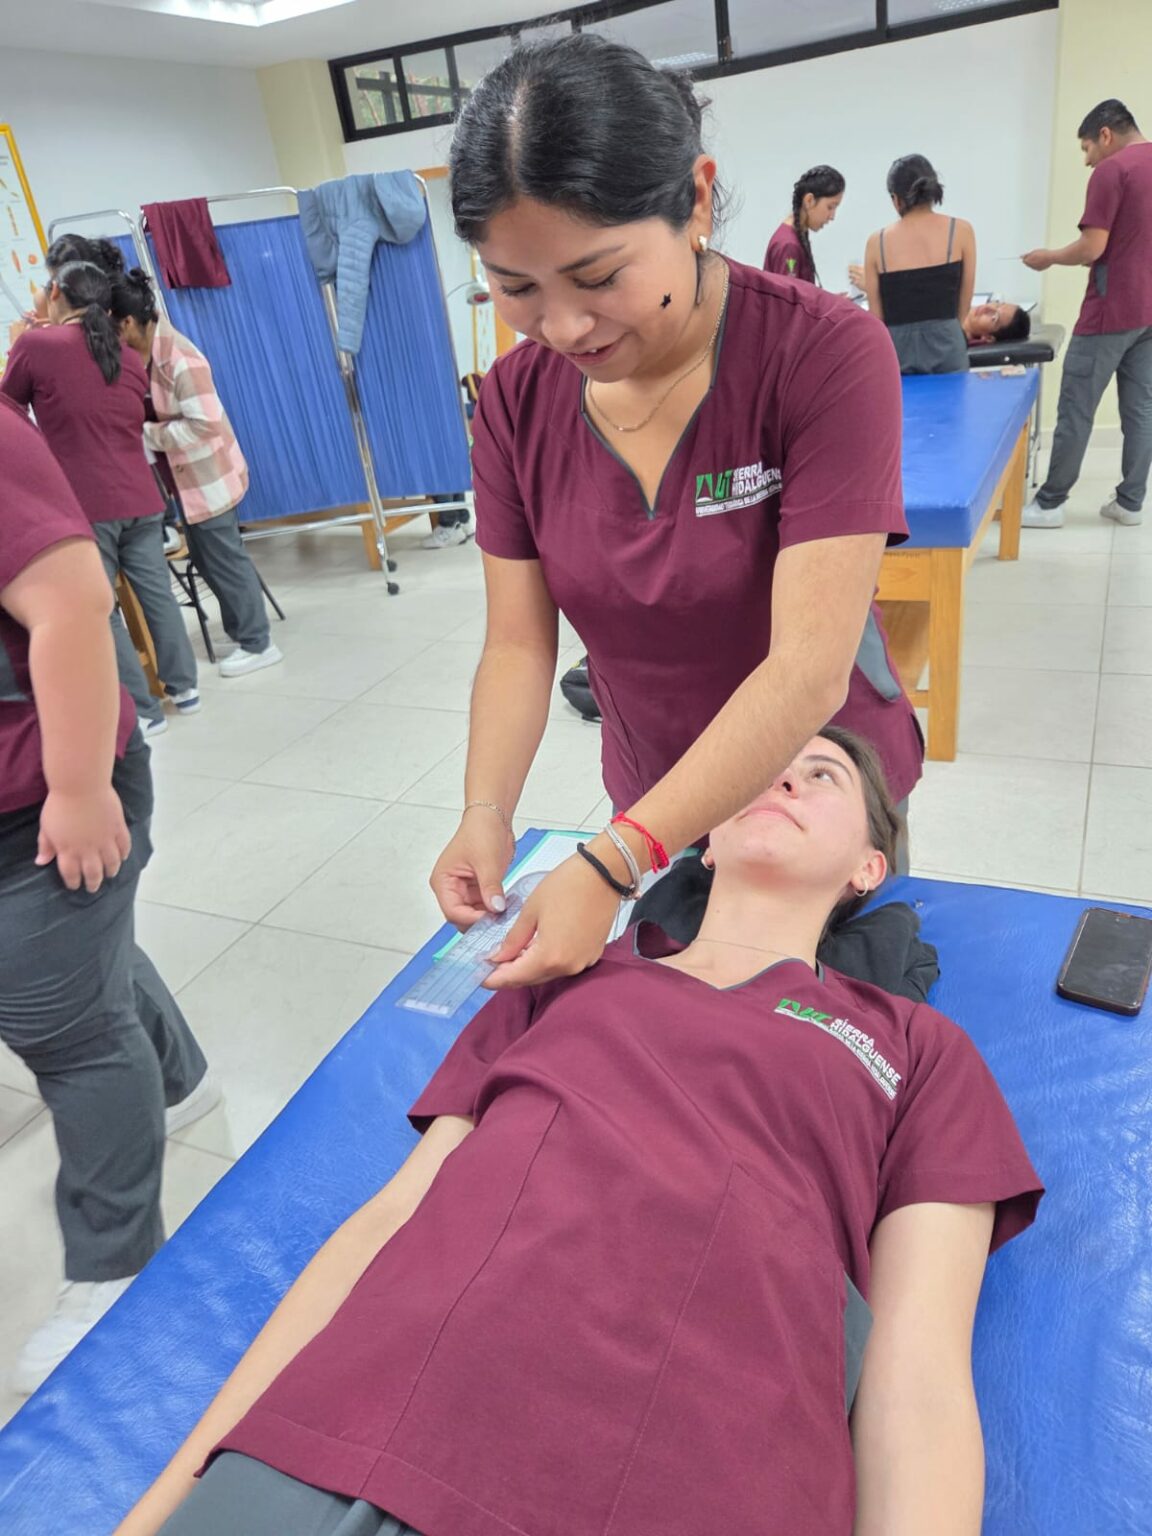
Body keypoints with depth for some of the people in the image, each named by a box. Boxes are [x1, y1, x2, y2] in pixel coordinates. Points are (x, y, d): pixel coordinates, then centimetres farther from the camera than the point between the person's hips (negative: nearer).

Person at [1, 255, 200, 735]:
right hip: (140, 498, 6)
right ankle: (184, 688, 22)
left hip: (86, 505, -5)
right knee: (157, 593, 14)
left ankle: (143, 710, 6)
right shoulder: (127, 356, 12)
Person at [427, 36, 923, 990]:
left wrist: (614, 866, -36)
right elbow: (519, 643, -8)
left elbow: (809, 667, -30)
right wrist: (488, 813, -25)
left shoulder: (829, 355, -24)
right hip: (655, 809, 4)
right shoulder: (517, 399, -9)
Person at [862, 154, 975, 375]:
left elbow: (876, 314, 4)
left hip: (897, 346, 0)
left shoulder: (877, 242, 2)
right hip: (945, 344, 0)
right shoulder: (961, 230, 2)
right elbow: (965, 301, 9)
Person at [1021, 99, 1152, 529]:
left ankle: (1049, 503, 2)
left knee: (1076, 411, -2)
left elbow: (1092, 249, -17)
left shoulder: (1112, 171, -12)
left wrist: (1048, 258, 1)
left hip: (1111, 313, -8)